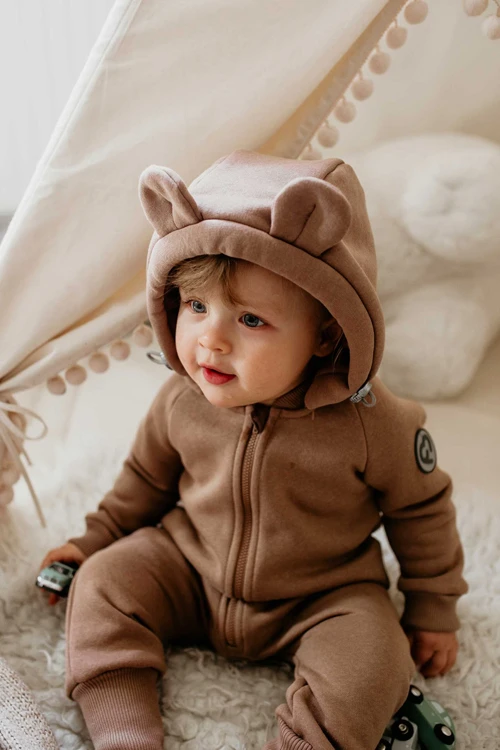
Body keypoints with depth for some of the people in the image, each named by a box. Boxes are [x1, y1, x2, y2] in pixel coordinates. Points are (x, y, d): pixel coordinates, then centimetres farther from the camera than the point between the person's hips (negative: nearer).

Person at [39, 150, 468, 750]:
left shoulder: (372, 424, -24)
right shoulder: (181, 401, -15)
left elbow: (421, 510, -6)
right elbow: (146, 478, 7)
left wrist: (432, 609, 2)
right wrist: (97, 540, 13)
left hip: (323, 597, -2)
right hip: (190, 571, 3)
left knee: (373, 664, -25)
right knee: (103, 583, -9)